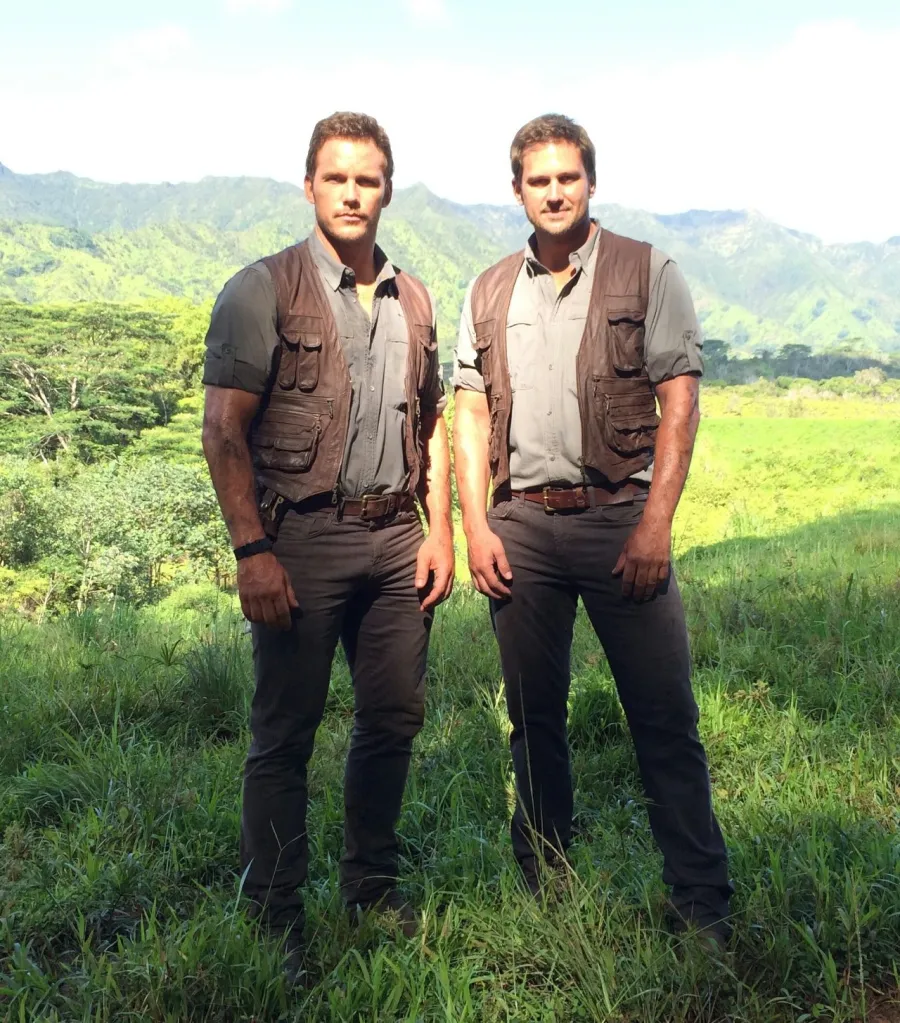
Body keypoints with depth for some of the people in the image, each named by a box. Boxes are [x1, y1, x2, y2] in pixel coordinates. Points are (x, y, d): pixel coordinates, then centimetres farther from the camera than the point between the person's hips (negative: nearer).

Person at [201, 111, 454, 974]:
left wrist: (439, 532, 9)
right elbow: (224, 431, -9)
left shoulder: (412, 300, 13)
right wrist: (251, 552, -16)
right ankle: (274, 913, 20)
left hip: (394, 537, 5)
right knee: (285, 732, 4)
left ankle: (372, 886, 31)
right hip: (303, 537, -5)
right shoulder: (262, 291, -3)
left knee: (394, 717, 11)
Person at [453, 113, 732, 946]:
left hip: (620, 516, -3)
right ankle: (543, 890, 27)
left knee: (666, 718, -1)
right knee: (534, 715, 11)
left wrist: (655, 525, -13)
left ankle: (704, 907, 13)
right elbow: (471, 413, 11)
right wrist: (476, 526, 1)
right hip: (521, 524, 3)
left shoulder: (648, 274, 3)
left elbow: (680, 402, -4)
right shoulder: (490, 293, 14)